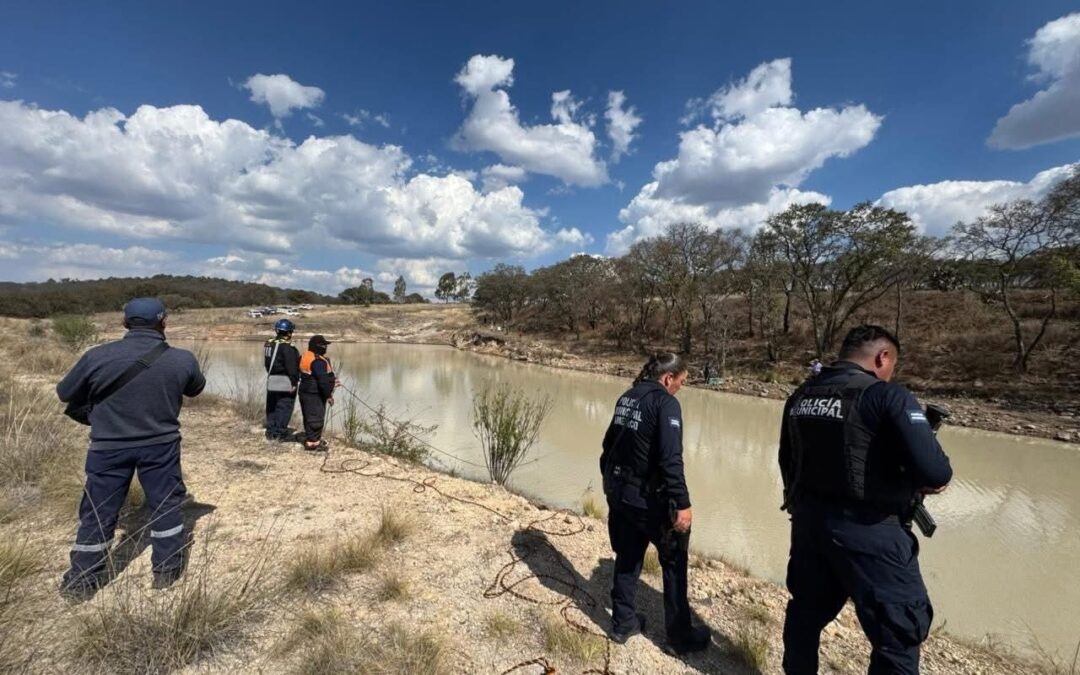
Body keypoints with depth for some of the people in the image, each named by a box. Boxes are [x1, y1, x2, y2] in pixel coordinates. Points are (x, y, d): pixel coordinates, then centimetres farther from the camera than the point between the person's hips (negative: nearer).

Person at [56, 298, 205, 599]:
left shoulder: (97, 356, -12)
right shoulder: (183, 359, -12)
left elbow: (65, 394, 3)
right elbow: (196, 388, 8)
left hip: (109, 447, 1)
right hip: (161, 444, 0)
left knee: (98, 511, 15)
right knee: (166, 504, 14)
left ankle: (81, 581, 28)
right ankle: (167, 570, 24)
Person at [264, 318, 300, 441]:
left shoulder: (268, 344, 9)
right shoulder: (287, 347, -17)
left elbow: (266, 363, 15)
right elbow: (291, 367, -18)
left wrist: (271, 374, 20)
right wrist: (294, 382, -14)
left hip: (271, 380, 8)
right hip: (285, 381, -8)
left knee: (272, 407, 15)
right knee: (284, 407, 0)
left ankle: (271, 431, 22)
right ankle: (280, 432, 3)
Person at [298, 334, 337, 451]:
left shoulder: (306, 356, 11)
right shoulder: (318, 361, -23)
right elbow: (323, 380, -25)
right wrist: (328, 395, -17)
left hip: (306, 392, 11)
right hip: (315, 395, -11)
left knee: (310, 417, 19)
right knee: (316, 417, -3)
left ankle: (311, 438, 31)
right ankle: (312, 442, 3)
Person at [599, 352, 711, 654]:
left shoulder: (626, 398, 7)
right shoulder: (666, 403, -16)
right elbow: (670, 459, -25)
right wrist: (682, 503, -21)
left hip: (619, 493, 7)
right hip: (648, 498, -7)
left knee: (627, 557, 21)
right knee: (674, 562, 13)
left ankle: (622, 623, 34)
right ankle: (680, 636, 27)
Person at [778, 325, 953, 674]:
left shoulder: (800, 396, 4)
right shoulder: (887, 396, -15)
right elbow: (934, 472, -20)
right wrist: (931, 479, 1)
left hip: (807, 522, 7)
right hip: (868, 530, -6)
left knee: (806, 612, 24)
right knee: (898, 634, 12)